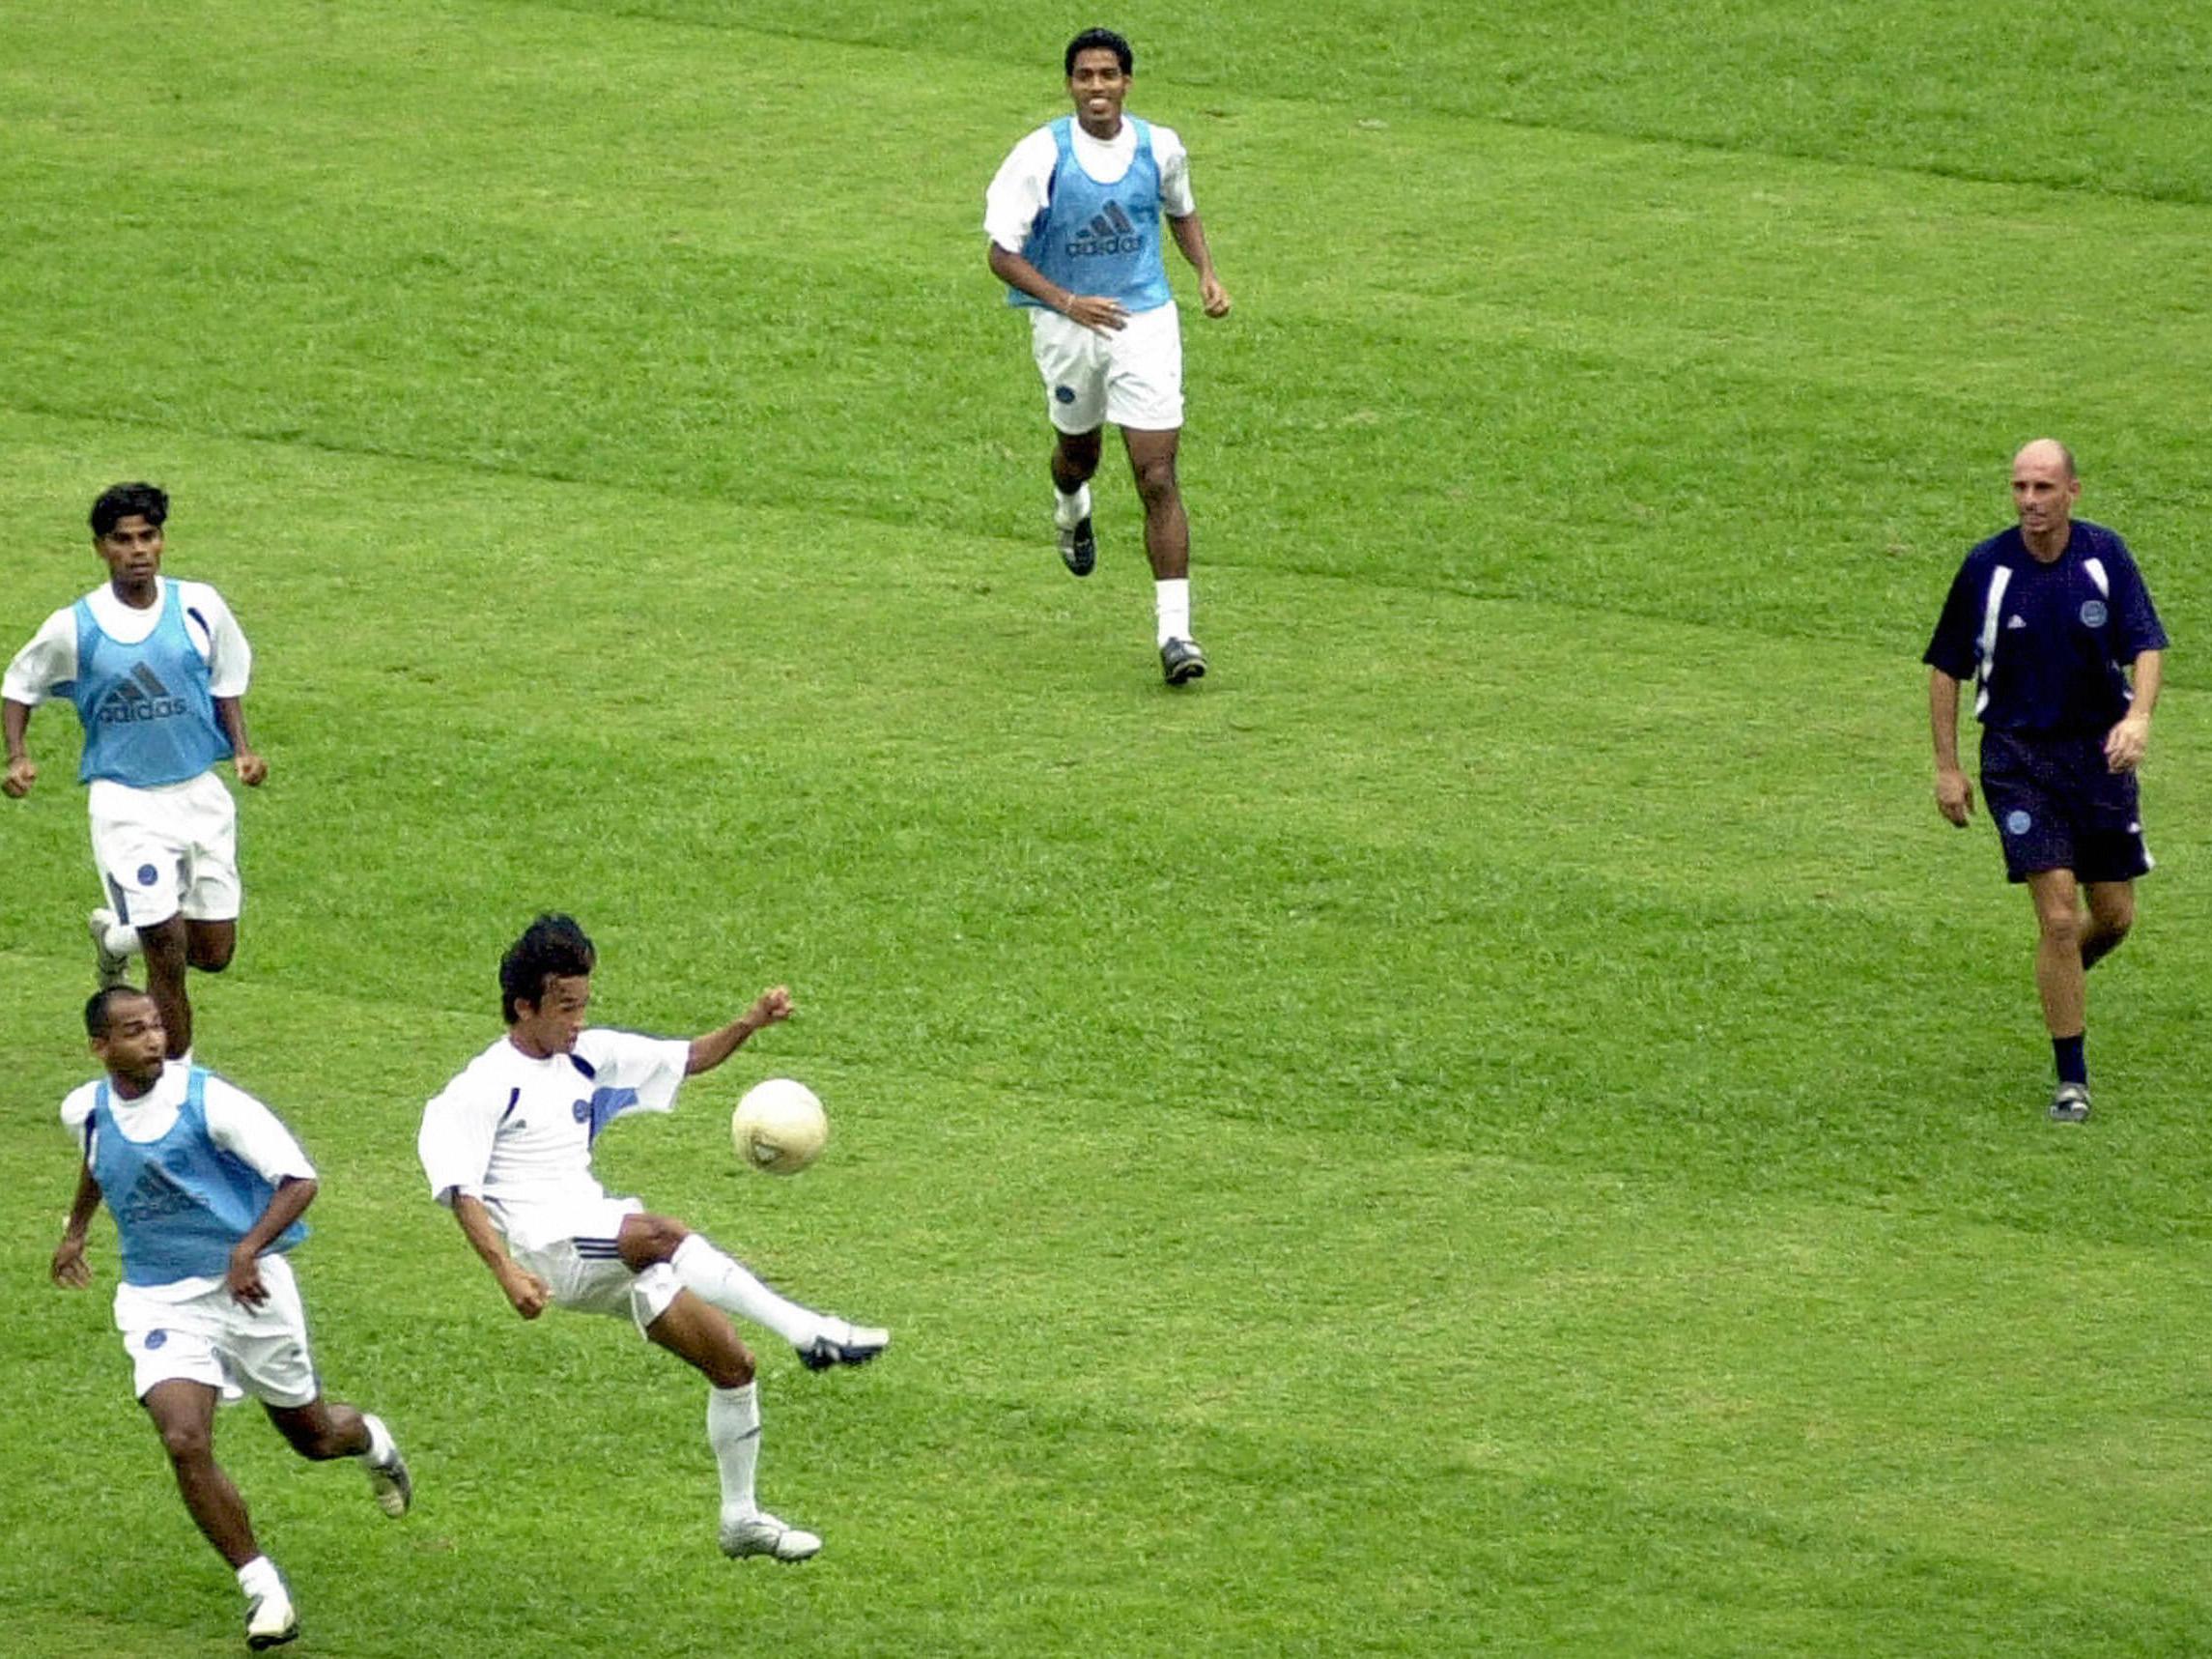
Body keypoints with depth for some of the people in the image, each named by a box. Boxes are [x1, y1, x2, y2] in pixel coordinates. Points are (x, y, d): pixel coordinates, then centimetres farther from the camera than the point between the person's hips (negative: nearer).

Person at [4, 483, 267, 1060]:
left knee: (214, 953, 9)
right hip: (125, 801, -3)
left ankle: (117, 934, 39)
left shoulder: (199, 606, -2)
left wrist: (241, 749, -1)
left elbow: (227, 680, 13)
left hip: (200, 794, 3)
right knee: (168, 952, -12)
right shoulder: (73, 628, -7)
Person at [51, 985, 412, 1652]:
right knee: (184, 1442, -20)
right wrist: (76, 1228, 32)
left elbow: (299, 1179, -18)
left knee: (312, 1435, 14)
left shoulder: (209, 1101, -17)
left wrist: (248, 1251, -30)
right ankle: (261, 1585, -6)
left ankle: (371, 1442, 53)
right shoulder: (86, 1111, -2)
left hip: (249, 1289, -2)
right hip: (160, 1302, 2)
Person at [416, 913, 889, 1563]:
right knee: (659, 1234, -36)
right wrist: (506, 1270, -28)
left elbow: (689, 1059, 20)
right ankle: (808, 1331, -43)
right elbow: (458, 1187, -15)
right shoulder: (485, 1087, -8)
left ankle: (742, 1516, 18)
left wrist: (747, 1025, 1)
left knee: (733, 1363, 4)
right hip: (547, 1251, -8)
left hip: (607, 1257, 8)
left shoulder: (588, 1057, 13)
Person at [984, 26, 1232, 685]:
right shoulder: (1041, 155, -14)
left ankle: (1174, 630, -12)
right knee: (1079, 450, 23)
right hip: (1066, 327, 0)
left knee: (1158, 478, -10)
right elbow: (1002, 254, -12)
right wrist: (1068, 303, -25)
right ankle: (1070, 508, 63)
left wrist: (1207, 273, 3)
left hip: (1146, 321, 0)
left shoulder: (1160, 149, -4)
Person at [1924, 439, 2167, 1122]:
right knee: (2058, 917, -12)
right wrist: (1947, 767, 0)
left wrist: (2138, 717, -26)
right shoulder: (1985, 567, -7)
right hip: (2018, 754, -2)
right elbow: (1946, 667, 3)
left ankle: (2060, 981, 42)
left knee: (2114, 917, 8)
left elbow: (2145, 644, -7)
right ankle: (2070, 1079, -2)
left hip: (2099, 751, 3)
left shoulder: (2105, 555, -5)